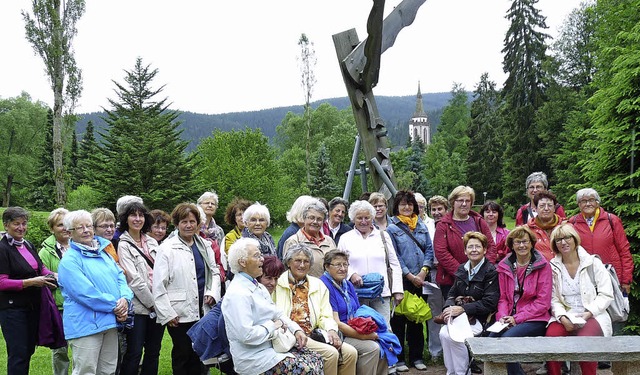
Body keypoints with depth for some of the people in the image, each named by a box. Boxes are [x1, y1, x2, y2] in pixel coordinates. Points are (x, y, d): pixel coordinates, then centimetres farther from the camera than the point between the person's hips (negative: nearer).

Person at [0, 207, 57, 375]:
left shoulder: (28, 245, 12)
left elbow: (41, 267, 22)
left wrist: (52, 275, 1)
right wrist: (31, 282, -21)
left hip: (33, 306, 7)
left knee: (29, 349, 13)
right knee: (18, 353, -5)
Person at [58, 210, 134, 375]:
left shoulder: (104, 252, 15)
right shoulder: (69, 260, -10)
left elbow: (120, 276, 11)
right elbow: (85, 293, -18)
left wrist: (125, 298, -10)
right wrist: (115, 306, -15)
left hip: (110, 322, 7)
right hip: (85, 325, -7)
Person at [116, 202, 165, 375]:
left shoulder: (152, 242, 13)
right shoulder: (124, 245, -4)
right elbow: (134, 279, -11)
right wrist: (152, 303, -11)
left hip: (157, 306, 5)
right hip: (138, 306, -5)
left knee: (153, 351, 10)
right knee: (134, 353, -3)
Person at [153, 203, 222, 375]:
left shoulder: (205, 245, 8)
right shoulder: (167, 248, -8)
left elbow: (214, 272, 16)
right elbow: (158, 285, -10)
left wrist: (213, 293, -1)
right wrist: (167, 314, -12)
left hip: (202, 309, 5)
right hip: (179, 313, -4)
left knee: (198, 354, 12)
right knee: (182, 354, 6)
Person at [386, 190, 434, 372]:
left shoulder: (422, 226, 13)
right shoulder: (392, 228, -1)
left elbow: (429, 250, 8)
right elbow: (394, 257, -6)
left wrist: (423, 271, -7)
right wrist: (410, 276, -10)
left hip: (421, 280, 4)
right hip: (401, 280, -4)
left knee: (418, 319, 10)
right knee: (399, 319, 0)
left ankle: (416, 357, 20)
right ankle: (398, 358, 9)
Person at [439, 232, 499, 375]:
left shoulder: (491, 272, -6)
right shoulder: (462, 269, 14)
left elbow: (489, 303, -14)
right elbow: (452, 293, 15)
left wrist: (462, 309, -19)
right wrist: (449, 308, -9)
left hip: (480, 319, -5)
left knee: (452, 336, -28)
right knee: (444, 333, -25)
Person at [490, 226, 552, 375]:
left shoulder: (543, 266, -3)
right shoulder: (504, 266, 10)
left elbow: (543, 302, -7)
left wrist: (517, 318, -13)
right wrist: (503, 316, -9)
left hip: (535, 319, -4)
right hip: (510, 318, 4)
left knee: (508, 337, -30)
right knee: (492, 336, -25)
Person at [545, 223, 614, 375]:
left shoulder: (593, 263, 4)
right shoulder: (553, 267, 10)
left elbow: (606, 295, 0)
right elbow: (554, 299, 5)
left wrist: (587, 314, -12)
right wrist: (563, 318, -13)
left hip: (591, 317, -2)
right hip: (564, 317, 2)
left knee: (584, 339, -35)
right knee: (551, 335, -30)